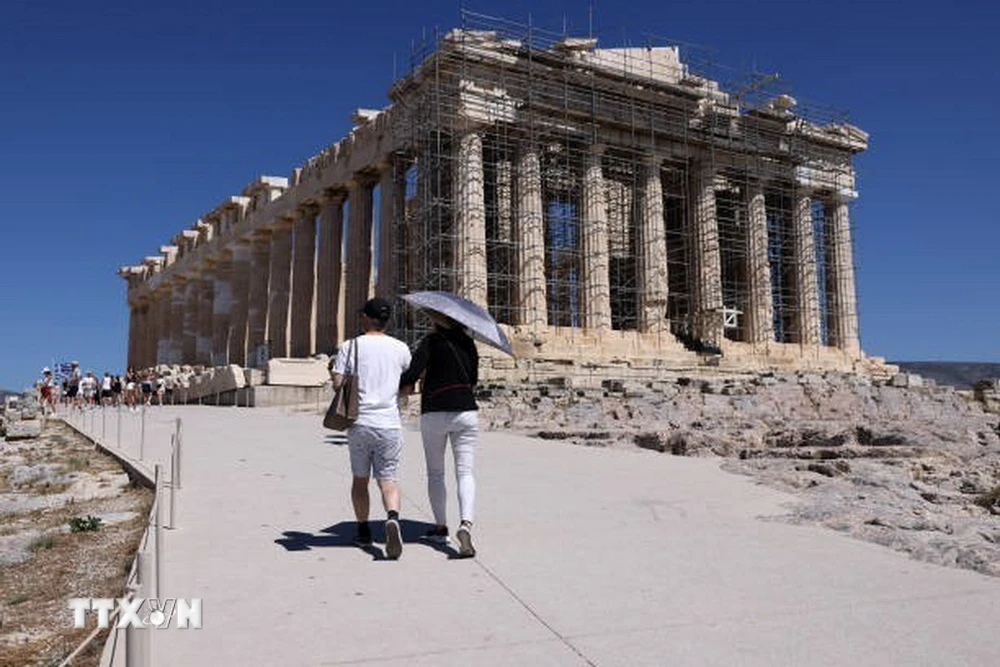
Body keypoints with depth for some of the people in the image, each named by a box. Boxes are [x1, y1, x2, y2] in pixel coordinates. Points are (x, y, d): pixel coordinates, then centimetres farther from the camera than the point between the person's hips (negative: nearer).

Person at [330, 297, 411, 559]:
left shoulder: (350, 346, -1)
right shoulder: (400, 348, 4)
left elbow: (337, 383, -7)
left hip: (359, 423, 0)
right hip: (390, 424, 1)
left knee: (360, 479, 16)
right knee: (388, 479, 5)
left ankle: (363, 531, 24)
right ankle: (393, 518, -21)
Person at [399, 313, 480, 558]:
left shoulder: (431, 341, -5)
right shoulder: (468, 343, 9)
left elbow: (413, 371, -17)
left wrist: (404, 385, 2)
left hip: (434, 413, -2)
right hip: (466, 412, 2)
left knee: (435, 473, 14)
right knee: (465, 472, -2)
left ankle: (441, 527, 20)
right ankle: (465, 524, -23)